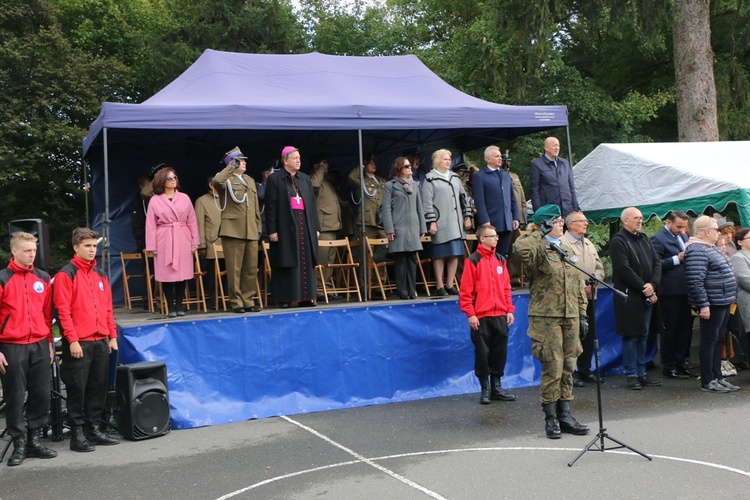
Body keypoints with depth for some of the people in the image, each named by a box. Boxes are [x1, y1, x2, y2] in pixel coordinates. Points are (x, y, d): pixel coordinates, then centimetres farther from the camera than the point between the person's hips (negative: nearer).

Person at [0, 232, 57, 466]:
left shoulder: (42, 278, 10)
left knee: (41, 395, 6)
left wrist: (49, 343, 11)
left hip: (40, 346, 4)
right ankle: (19, 444, 12)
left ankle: (34, 441, 18)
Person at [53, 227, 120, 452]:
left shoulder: (100, 274, 15)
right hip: (78, 344, -6)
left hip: (101, 342, 6)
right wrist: (72, 340, -15)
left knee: (98, 388, 11)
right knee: (77, 389, 0)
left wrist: (112, 336, 12)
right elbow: (63, 310, -11)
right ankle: (77, 434, 8)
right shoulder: (65, 275, -5)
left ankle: (94, 429, 21)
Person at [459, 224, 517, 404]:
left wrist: (509, 310, 9)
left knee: (500, 352, 8)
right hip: (481, 317, -5)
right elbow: (465, 290, -8)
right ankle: (485, 389, 15)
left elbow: (506, 287, 15)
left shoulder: (500, 260, 12)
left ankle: (496, 386, 21)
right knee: (482, 353, 3)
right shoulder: (473, 261, -5)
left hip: (500, 315, 5)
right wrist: (470, 314, -12)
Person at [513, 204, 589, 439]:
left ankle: (564, 415, 19)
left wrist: (582, 314, 15)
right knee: (552, 368, -4)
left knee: (568, 368, 10)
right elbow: (520, 248, -31)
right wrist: (538, 233, -13)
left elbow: (578, 284, 20)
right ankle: (550, 418, 7)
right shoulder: (538, 249, -6)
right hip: (546, 318, -7)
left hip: (570, 317, 7)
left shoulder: (567, 250, 16)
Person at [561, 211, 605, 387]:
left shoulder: (589, 244, 19)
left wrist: (592, 283, -2)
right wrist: (580, 285, -15)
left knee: (589, 334, 10)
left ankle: (585, 370, 22)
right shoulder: (562, 243, -8)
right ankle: (570, 373, 3)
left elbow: (599, 268, 18)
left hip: (589, 296, 8)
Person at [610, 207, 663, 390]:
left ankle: (641, 373, 19)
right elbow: (624, 270, -15)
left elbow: (657, 263, 11)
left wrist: (652, 284, -7)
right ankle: (631, 375, 6)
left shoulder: (644, 239, 17)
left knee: (643, 336, 11)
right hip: (629, 297, -7)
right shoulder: (618, 241, -8)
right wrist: (644, 288, -13)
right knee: (631, 336, -2)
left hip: (648, 295, 7)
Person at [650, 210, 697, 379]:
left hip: (686, 290, 8)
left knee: (685, 327, 11)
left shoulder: (684, 237, 17)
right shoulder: (658, 239, -8)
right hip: (671, 291, -7)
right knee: (670, 329, 1)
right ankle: (668, 367, 10)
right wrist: (676, 259, -17)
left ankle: (681, 362, 21)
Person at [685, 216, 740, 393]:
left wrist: (731, 299, 21)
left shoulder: (711, 248, 17)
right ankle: (707, 381, 3)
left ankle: (718, 377, 20)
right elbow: (695, 281, -24)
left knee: (718, 340, 13)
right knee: (709, 340, -3)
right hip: (712, 303, -10)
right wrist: (703, 305, -25)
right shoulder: (696, 250, -16)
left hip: (723, 302, 10)